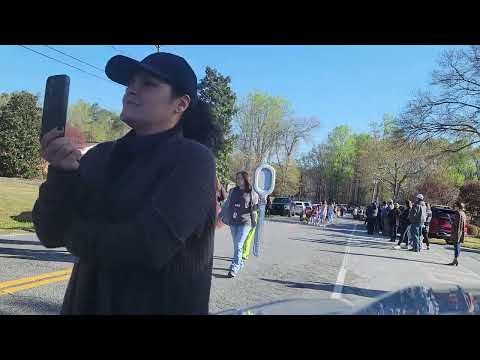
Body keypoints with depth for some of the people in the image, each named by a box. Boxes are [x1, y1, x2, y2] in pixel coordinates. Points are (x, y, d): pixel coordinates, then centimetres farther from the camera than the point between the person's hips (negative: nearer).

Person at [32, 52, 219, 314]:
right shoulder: (100, 156, 1)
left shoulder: (193, 159, -16)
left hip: (161, 305, -5)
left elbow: (150, 246, -27)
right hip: (87, 303, 5)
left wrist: (77, 235, -10)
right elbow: (50, 234, -2)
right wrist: (61, 173, -20)